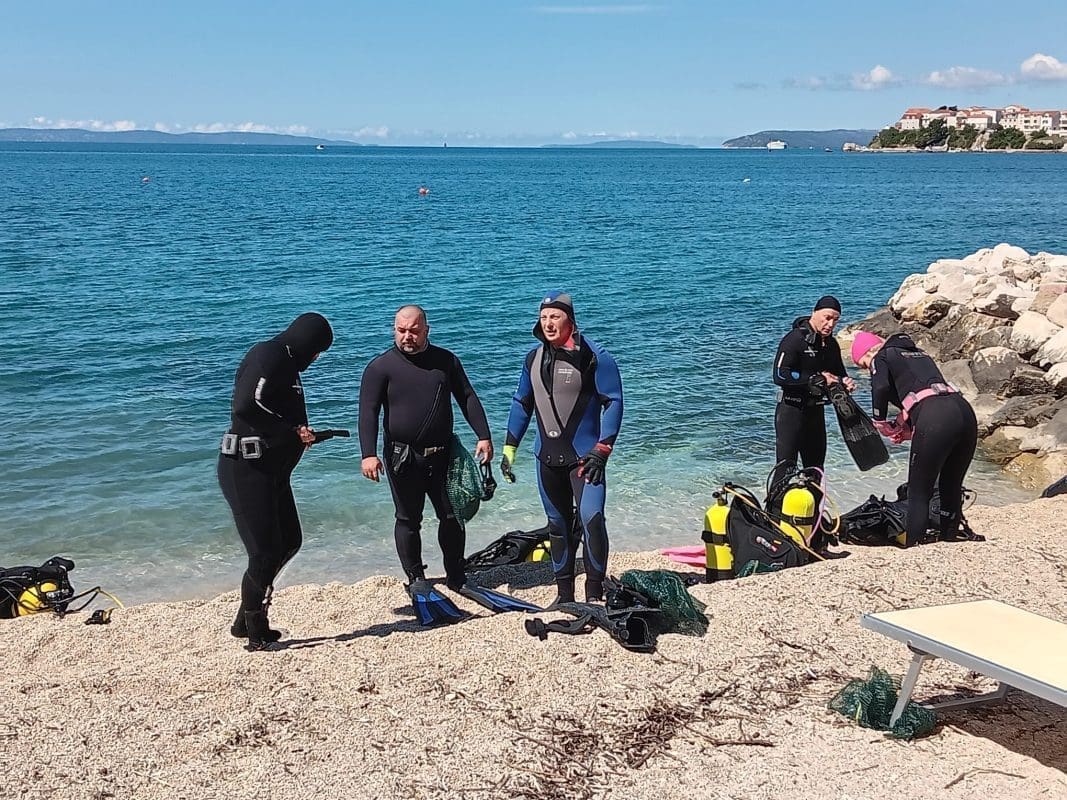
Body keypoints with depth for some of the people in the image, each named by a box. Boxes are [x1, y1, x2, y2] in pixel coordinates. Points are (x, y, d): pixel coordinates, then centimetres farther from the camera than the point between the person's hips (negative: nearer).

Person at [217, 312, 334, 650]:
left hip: (271, 470, 11)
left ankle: (247, 621, 25)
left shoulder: (284, 362, 17)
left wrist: (299, 432, 1)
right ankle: (255, 634, 9)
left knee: (289, 541, 16)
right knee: (265, 552, -6)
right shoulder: (268, 357, -14)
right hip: (247, 470, -11)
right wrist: (292, 431, -18)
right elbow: (245, 406, -27)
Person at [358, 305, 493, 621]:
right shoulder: (381, 367, -5)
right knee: (408, 520, 4)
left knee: (452, 515, 8)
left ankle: (456, 577, 22)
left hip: (442, 454, 3)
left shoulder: (445, 360, 6)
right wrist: (369, 454, -23)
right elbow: (368, 413, -11)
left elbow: (468, 398, 7)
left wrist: (484, 436, -3)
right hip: (403, 458, -3)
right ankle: (416, 580, 16)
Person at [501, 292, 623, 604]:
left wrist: (602, 450, -16)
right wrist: (509, 449, 10)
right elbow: (521, 403, 15)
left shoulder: (594, 356, -10)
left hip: (585, 456, -6)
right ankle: (564, 593, 23)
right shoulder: (533, 358, 7)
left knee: (591, 519, -17)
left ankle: (594, 594, -5)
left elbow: (613, 402, -10)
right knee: (558, 525, 12)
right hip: (547, 458, 6)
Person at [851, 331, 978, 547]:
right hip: (964, 410, 7)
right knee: (952, 487, 20)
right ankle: (949, 541, 26)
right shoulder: (918, 353, 34)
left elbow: (881, 388, -6)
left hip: (934, 420, -7)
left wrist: (882, 426, 6)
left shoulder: (882, 357, 13)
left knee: (919, 492, 3)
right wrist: (901, 427, 25)